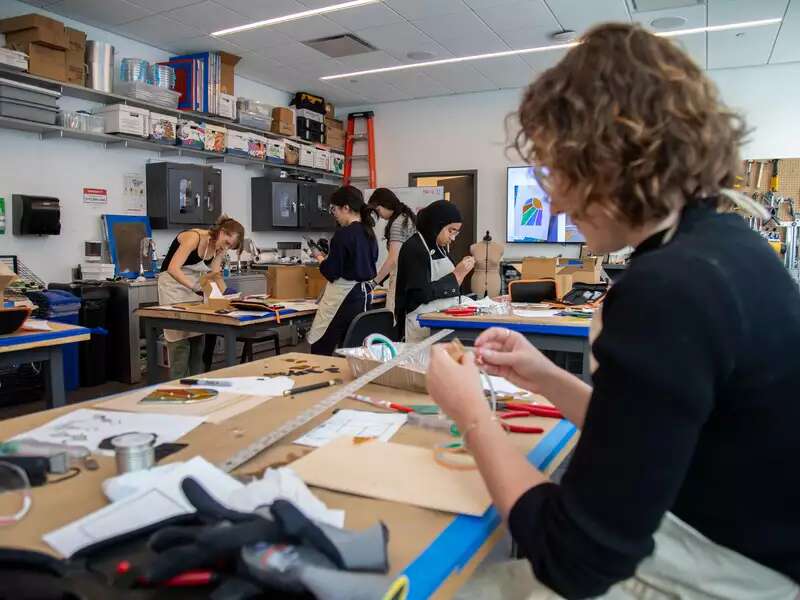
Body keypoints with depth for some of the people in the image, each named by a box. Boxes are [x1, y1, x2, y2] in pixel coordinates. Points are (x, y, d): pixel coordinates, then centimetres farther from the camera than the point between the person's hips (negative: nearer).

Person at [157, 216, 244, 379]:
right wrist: (195, 287, -44)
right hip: (173, 283, -7)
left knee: (197, 338, 4)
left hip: (195, 286, 7)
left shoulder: (219, 249, -3)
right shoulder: (194, 237, -25)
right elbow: (173, 269, -34)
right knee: (179, 338, -8)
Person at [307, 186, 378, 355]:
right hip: (363, 295, 8)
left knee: (320, 351, 0)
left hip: (343, 297, -8)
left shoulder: (343, 234, -16)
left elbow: (331, 272, -15)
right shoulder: (369, 233, 8)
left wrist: (320, 258, 4)